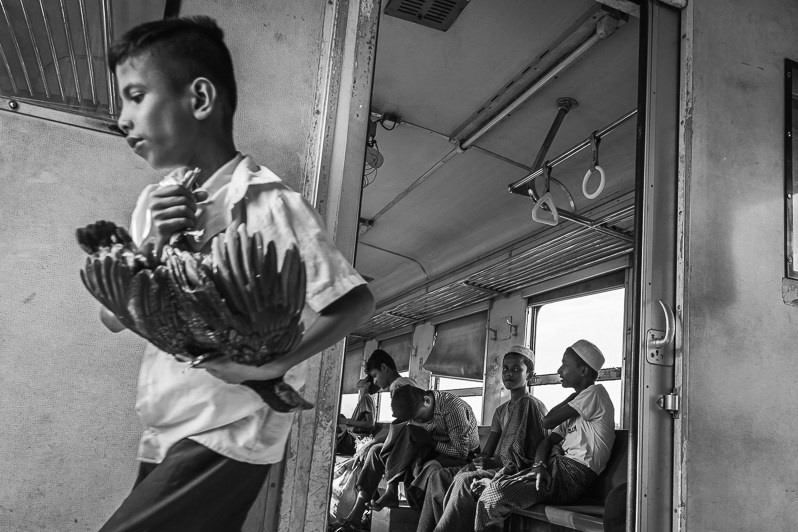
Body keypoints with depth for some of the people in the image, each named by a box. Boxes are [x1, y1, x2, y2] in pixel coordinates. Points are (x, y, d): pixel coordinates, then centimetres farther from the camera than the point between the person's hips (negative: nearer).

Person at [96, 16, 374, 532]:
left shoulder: (268, 202, -15)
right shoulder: (156, 203, 7)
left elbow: (357, 302, -17)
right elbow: (114, 316, 3)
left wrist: (271, 364, -28)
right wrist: (152, 248, -14)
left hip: (227, 441, -7)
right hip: (163, 437, 7)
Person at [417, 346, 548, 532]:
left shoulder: (533, 405, -5)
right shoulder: (501, 410, 21)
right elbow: (486, 452, 14)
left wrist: (493, 462, -25)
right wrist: (481, 461, -10)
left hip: (518, 473, -8)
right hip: (496, 466, 8)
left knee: (465, 480, -31)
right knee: (439, 476, -7)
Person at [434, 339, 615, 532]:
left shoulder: (595, 393, -4)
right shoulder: (577, 404, 25)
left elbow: (547, 422, -7)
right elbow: (549, 440, 13)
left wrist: (574, 394, 9)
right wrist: (539, 465, -8)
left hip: (571, 475, -9)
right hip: (553, 468, 9)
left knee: (495, 494, -31)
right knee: (466, 486, -2)